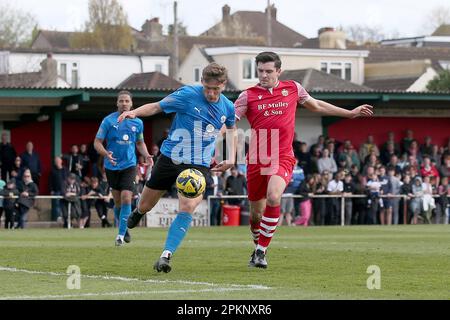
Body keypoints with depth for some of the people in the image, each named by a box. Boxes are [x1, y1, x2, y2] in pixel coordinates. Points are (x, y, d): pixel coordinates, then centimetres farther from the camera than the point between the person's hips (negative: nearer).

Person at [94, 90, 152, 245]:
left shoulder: (137, 122, 4)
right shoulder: (108, 121, -5)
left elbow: (140, 143, 18)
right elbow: (97, 142, -5)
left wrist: (146, 155, -1)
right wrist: (106, 154, -24)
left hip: (129, 165, 0)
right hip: (112, 166, 0)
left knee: (126, 198, -13)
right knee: (117, 201, 7)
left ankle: (121, 234, -7)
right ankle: (122, 227, 30)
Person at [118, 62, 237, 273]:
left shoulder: (228, 108, 0)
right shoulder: (187, 95, -12)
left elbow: (232, 129, 21)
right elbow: (158, 106, -5)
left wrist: (231, 158, 10)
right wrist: (134, 112, -22)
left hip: (198, 165, 1)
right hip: (170, 158, -1)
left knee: (187, 208, -22)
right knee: (146, 205, 11)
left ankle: (166, 256, -22)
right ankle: (138, 214, 50)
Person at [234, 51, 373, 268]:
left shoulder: (292, 89, 7)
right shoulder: (248, 96, 1)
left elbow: (316, 106, 23)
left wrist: (350, 113, 29)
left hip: (282, 158, -1)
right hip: (256, 159, 1)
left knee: (273, 197, -27)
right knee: (256, 213, 7)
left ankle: (262, 251, -16)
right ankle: (258, 248, 35)